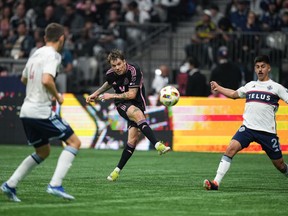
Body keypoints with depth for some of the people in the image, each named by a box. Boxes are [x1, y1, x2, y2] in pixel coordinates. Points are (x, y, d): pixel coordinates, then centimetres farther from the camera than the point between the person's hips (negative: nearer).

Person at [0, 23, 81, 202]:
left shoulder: (36, 54, 17)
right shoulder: (52, 55, -10)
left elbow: (24, 79, 31)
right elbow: (46, 80, -26)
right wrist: (57, 97, -9)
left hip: (27, 111, 9)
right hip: (41, 112, -9)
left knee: (43, 152, 22)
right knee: (74, 142, -3)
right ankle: (55, 185, -15)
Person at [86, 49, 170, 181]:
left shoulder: (134, 71, -20)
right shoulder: (110, 74, -4)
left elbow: (132, 95, -20)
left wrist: (111, 96, -14)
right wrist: (96, 94, 20)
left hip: (137, 103, -1)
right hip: (122, 104, 1)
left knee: (133, 139, -12)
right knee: (138, 114, -35)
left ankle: (118, 170, 2)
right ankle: (157, 145, -49)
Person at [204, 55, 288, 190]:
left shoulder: (276, 87, 4)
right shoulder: (250, 85, 17)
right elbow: (234, 94, 32)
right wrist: (218, 88, 25)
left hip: (267, 132, -2)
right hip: (248, 128, 2)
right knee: (231, 148, -20)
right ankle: (216, 182, -24)